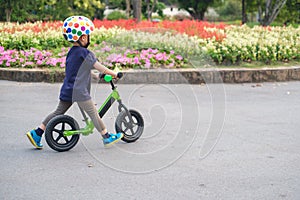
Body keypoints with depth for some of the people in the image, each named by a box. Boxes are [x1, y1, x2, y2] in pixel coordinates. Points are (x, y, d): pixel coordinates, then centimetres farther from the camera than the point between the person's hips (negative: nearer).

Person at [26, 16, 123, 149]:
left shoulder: (71, 52, 14)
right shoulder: (85, 53, -13)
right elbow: (99, 67, -11)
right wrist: (113, 74, 2)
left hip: (67, 90, 9)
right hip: (79, 91, -9)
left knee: (58, 112, 13)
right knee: (93, 113, 0)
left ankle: (36, 133, 12)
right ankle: (107, 137, 8)